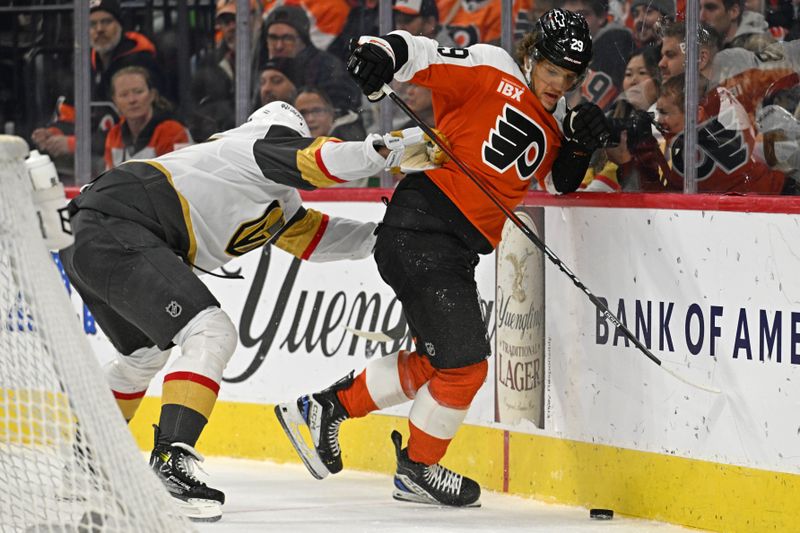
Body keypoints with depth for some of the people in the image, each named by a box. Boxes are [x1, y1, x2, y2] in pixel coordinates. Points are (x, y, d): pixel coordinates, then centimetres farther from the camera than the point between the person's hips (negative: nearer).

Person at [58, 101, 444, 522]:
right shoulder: (268, 139, 4)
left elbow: (315, 236, 27)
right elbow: (320, 160, -15)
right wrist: (386, 148, -14)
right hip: (118, 231, -10)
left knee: (144, 353, 29)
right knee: (211, 335, -16)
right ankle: (171, 460, -26)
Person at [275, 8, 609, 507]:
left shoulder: (550, 126, 18)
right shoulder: (493, 70, -6)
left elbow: (557, 186, 17)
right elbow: (421, 55, -11)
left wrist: (581, 146, 0)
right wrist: (381, 53, -32)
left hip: (457, 250, 10)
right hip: (422, 231, -10)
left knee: (436, 361, 19)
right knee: (464, 363, -7)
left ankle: (326, 407, 32)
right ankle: (418, 468, 12)